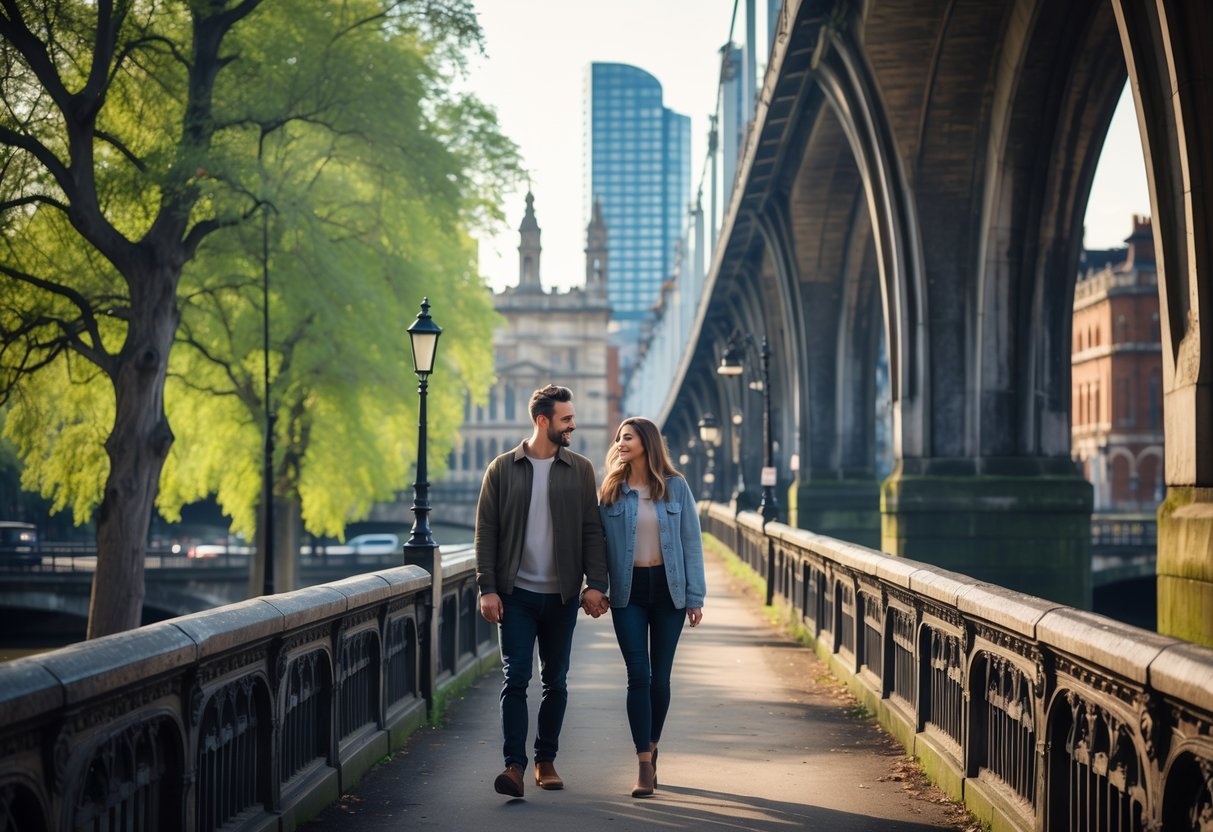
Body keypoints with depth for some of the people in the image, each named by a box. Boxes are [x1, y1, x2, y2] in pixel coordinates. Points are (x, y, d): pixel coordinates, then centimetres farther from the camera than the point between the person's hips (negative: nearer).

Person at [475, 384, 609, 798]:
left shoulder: (580, 470, 5)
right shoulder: (502, 469, 1)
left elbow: (592, 530, 4)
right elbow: (486, 531, 1)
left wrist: (595, 584, -5)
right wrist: (487, 588, -7)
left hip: (561, 594, 2)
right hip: (516, 593, -2)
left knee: (556, 681, 8)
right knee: (515, 678, -8)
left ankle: (546, 761, 19)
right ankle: (514, 764, -10)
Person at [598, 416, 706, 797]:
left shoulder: (675, 487, 1)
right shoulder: (610, 491, 3)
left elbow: (691, 543, 1)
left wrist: (695, 596, -3)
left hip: (667, 588, 0)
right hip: (628, 591, 0)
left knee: (660, 675, 7)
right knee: (638, 675, -8)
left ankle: (652, 749, 26)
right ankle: (645, 766, -8)